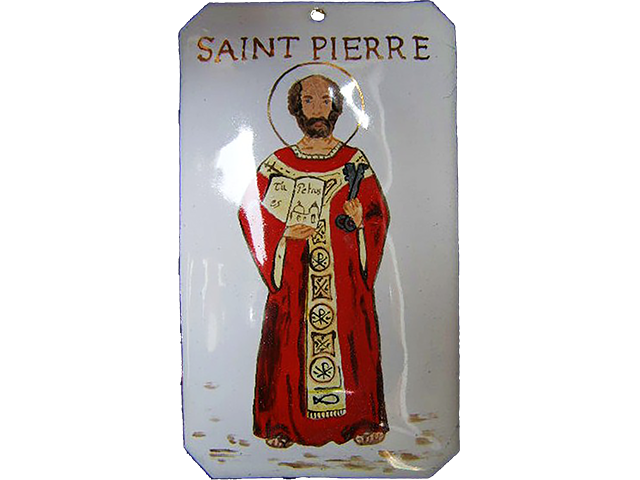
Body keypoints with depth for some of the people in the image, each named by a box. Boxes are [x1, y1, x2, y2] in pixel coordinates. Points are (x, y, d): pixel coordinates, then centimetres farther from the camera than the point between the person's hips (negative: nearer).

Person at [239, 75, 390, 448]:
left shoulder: (356, 161, 8)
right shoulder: (278, 163, 8)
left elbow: (380, 216, 9)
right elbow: (250, 211, 8)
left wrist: (360, 222, -13)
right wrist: (285, 233, -7)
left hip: (346, 273, 0)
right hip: (294, 274, 0)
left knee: (353, 341, 2)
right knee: (290, 343, 1)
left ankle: (363, 419, 19)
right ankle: (283, 423, 17)